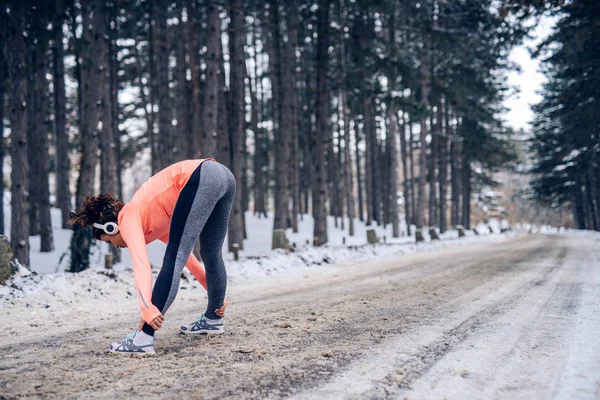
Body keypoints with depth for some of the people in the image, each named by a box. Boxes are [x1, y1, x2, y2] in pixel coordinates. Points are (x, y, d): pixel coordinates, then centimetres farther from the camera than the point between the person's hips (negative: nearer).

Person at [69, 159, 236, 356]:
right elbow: (184, 253, 36)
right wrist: (211, 289, 42)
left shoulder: (128, 218, 7)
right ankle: (213, 319, 40)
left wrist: (148, 309, -20)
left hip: (202, 179, -9)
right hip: (222, 174, 9)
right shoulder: (148, 220, 29)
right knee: (211, 254, 23)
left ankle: (143, 339, -6)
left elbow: (141, 264, -10)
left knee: (173, 260, -8)